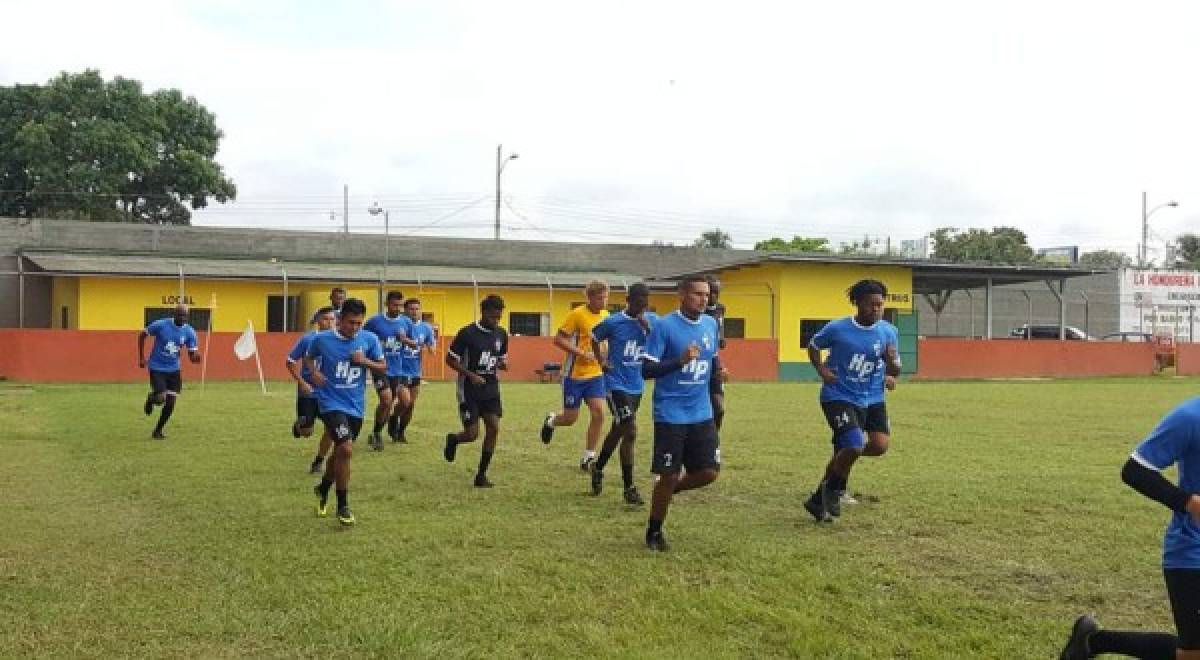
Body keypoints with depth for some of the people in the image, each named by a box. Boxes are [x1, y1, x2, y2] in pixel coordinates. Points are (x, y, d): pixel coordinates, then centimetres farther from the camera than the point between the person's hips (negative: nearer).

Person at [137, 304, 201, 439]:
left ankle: (158, 431, 19)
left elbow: (192, 357, -4)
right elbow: (142, 335, 0)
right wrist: (141, 357, -1)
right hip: (157, 368, -3)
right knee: (160, 399, -17)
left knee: (170, 403, -1)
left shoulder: (189, 332, -7)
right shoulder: (161, 325, -16)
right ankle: (151, 398, 22)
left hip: (173, 370, 3)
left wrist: (196, 357, -29)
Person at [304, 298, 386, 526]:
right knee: (346, 449, -21)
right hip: (332, 403, -4)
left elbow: (383, 366, 3)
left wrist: (365, 361, -15)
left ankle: (323, 489, 48)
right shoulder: (322, 339, -7)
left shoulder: (369, 340, -3)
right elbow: (308, 358, 11)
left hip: (356, 406, 4)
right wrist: (314, 372, -8)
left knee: (340, 452, 19)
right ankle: (342, 506, -6)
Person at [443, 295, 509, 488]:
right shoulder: (468, 333, -12)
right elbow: (450, 359, -7)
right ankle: (453, 439, 31)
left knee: (494, 428, -7)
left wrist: (503, 363, -6)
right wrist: (471, 376, -18)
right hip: (469, 390, -5)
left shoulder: (501, 334, 4)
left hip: (491, 388, 5)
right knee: (472, 434, -7)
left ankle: (481, 475, 4)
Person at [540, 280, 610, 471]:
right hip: (575, 374, -5)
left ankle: (588, 458, 4)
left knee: (599, 413, -8)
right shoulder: (577, 314, -14)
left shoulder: (606, 315, 5)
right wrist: (581, 353, -23)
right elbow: (558, 340, -15)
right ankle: (551, 420, 39)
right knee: (570, 418, 2)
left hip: (596, 374, 5)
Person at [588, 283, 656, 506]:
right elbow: (594, 339, 7)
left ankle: (598, 467, 43)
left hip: (637, 385, 6)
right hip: (617, 384, -6)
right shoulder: (612, 322, -10)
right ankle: (629, 488, -7)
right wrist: (602, 362, -1)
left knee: (618, 430, 20)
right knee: (630, 431, -14)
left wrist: (648, 329, -19)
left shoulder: (652, 320, 0)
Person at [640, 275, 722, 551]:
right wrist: (681, 360, -24)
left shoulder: (710, 324, 8)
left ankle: (666, 492, 28)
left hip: (702, 414, 6)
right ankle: (654, 532, 20)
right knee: (669, 476, -1)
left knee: (709, 472, 0)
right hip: (671, 415, -6)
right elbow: (647, 370, -14)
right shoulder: (664, 326, -11)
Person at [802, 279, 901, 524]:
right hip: (840, 397, -4)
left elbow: (895, 371, 9)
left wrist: (892, 363, -15)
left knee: (880, 445, -15)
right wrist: (821, 370, -6)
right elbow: (813, 346, 10)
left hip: (873, 399, 4)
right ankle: (830, 490, 6)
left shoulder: (888, 332, 1)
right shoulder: (837, 329, -8)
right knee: (854, 446, -20)